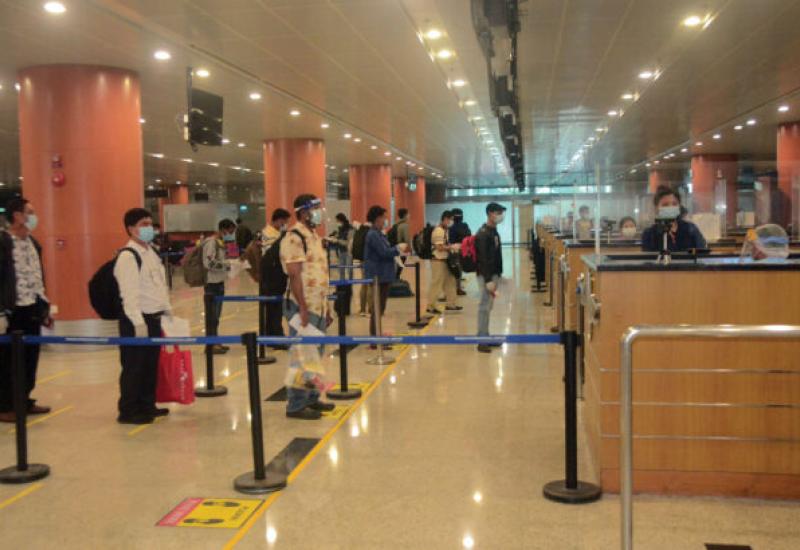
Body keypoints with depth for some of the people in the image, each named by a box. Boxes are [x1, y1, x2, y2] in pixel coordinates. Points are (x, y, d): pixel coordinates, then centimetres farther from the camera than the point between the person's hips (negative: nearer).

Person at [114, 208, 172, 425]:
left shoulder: (151, 252, 13)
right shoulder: (127, 256, -15)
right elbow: (129, 293, -21)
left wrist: (167, 310, 18)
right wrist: (138, 322, -24)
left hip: (154, 317, 9)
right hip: (137, 319, -9)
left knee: (151, 364, 15)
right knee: (134, 367, -1)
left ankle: (147, 405, 27)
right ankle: (128, 412, 8)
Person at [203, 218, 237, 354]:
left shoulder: (220, 242, 14)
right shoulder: (211, 242, -14)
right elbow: (209, 263, -22)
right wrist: (228, 264, -18)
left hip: (219, 282, 9)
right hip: (212, 283, -9)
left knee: (216, 314, 13)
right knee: (212, 314, -4)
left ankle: (215, 342, 19)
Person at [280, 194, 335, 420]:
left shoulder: (315, 236, 15)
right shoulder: (294, 237, -14)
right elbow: (294, 275, -19)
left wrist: (326, 307, 18)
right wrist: (303, 309, -22)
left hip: (318, 307, 9)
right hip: (303, 308, -9)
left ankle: (311, 398, 26)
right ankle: (296, 405, 5)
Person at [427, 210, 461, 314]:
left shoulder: (444, 230, 13)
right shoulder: (439, 231, -17)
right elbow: (440, 247, -21)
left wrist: (450, 247, 7)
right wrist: (452, 247, -13)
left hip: (444, 260, 10)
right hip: (438, 260, -10)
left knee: (450, 281, 13)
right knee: (436, 284, -4)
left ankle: (450, 304, 20)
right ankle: (431, 306, 4)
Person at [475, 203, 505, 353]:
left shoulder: (494, 231, 14)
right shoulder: (483, 234, -15)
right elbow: (483, 259, -20)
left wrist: (498, 274, 17)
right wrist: (488, 280, -24)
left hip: (493, 274, 9)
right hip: (486, 275, -9)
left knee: (488, 306, 12)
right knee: (485, 306, -7)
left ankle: (486, 337, 18)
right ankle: (482, 341, -4)